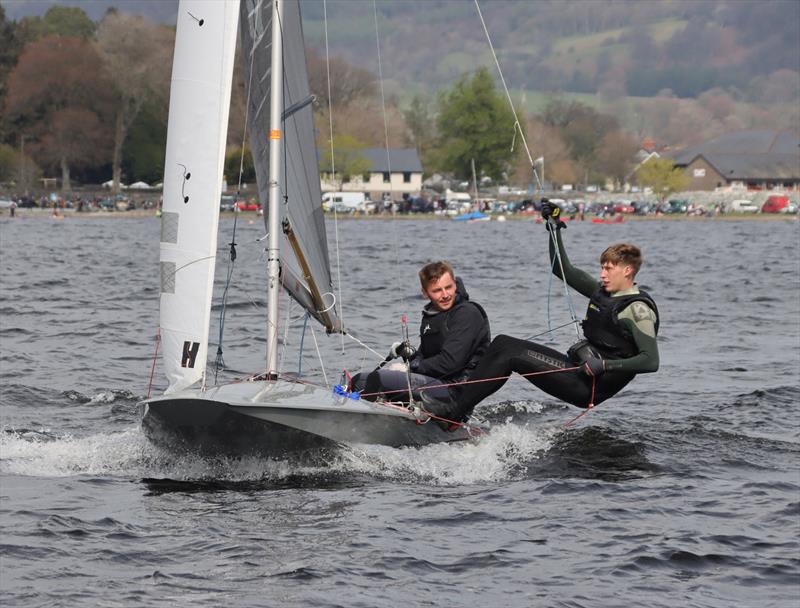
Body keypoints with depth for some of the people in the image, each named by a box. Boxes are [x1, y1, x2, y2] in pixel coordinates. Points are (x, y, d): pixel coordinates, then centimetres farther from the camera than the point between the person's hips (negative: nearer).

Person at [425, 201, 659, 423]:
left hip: (589, 387, -9)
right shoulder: (603, 292, 13)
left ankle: (456, 409, -13)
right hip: (577, 368, 9)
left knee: (510, 354, -16)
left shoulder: (639, 310, -13)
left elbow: (651, 361, -21)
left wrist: (606, 365, -26)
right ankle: (459, 401, -3)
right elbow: (564, 271, 20)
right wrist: (555, 228, 13)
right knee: (502, 343, 3)